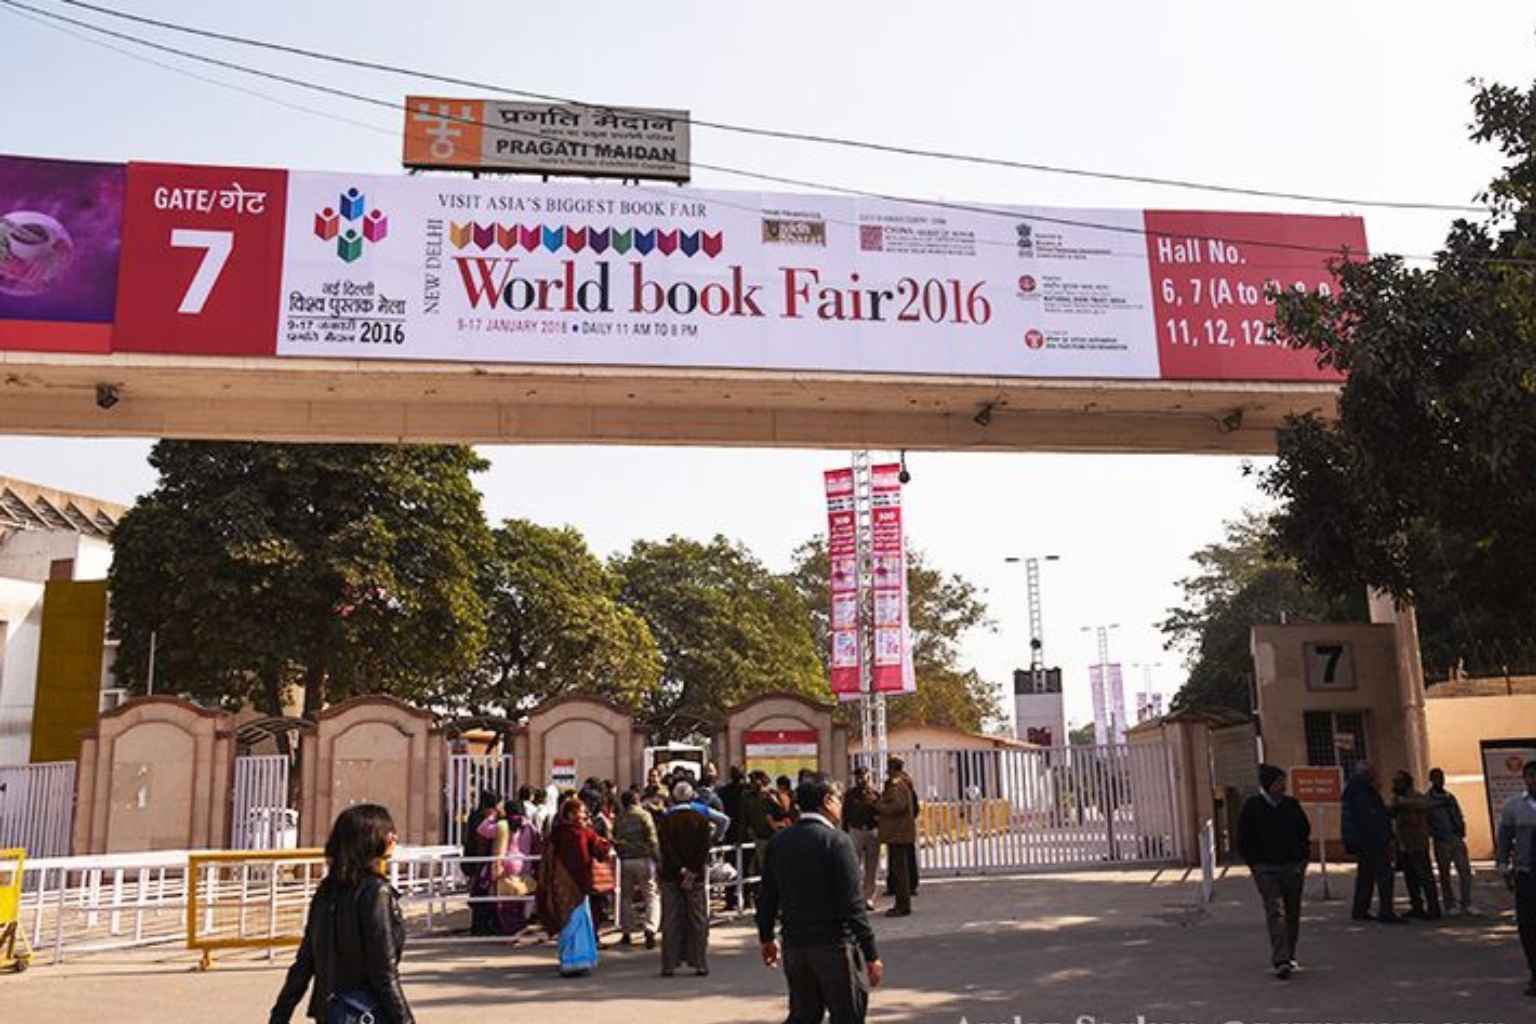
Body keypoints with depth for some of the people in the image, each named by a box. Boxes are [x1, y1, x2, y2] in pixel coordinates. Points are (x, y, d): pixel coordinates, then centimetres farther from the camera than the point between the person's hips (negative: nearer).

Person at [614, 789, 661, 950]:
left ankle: (626, 932, 20)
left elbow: (614, 841, 12)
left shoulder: (619, 819, 9)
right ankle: (650, 930, -17)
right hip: (643, 859, -4)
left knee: (626, 896, 16)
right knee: (651, 895, -1)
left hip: (625, 861, 4)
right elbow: (652, 839, -9)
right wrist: (657, 857, -3)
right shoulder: (644, 815, -3)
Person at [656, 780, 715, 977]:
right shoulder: (701, 819, -1)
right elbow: (704, 849, -9)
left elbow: (666, 849, -9)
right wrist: (693, 872, -11)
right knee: (698, 921, 6)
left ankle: (669, 964, 6)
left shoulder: (665, 820, -1)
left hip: (671, 876, 0)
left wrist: (681, 871, -11)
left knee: (671, 922, 6)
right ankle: (700, 963, 5)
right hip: (697, 877, 0)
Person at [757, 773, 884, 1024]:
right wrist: (871, 955, -12)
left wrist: (766, 938, 25)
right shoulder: (836, 841, -14)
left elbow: (767, 897, 10)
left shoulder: (778, 842, 5)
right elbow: (852, 904, -17)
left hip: (794, 946, 6)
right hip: (834, 946, -6)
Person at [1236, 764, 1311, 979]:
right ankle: (1280, 961, -19)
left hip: (1293, 867, 4)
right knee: (1275, 913, -14)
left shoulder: (1291, 805, 7)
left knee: (1292, 914, 11)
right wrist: (1254, 864, -5)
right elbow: (1243, 840, 1)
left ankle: (1288, 957, 26)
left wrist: (1302, 860, 8)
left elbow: (1305, 831, 17)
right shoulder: (1252, 806, -4)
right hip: (1266, 869, -4)